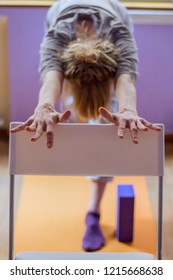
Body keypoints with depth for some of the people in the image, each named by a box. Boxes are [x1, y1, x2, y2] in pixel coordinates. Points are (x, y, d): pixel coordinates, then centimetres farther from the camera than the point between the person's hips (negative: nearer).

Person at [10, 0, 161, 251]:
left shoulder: (121, 36, -44)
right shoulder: (56, 37, -44)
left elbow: (126, 80, -63)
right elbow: (51, 77, -64)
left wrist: (127, 110, -85)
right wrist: (45, 107, -86)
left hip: (112, 33, -1)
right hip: (65, 25, 2)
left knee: (106, 117, -15)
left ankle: (93, 213, -12)